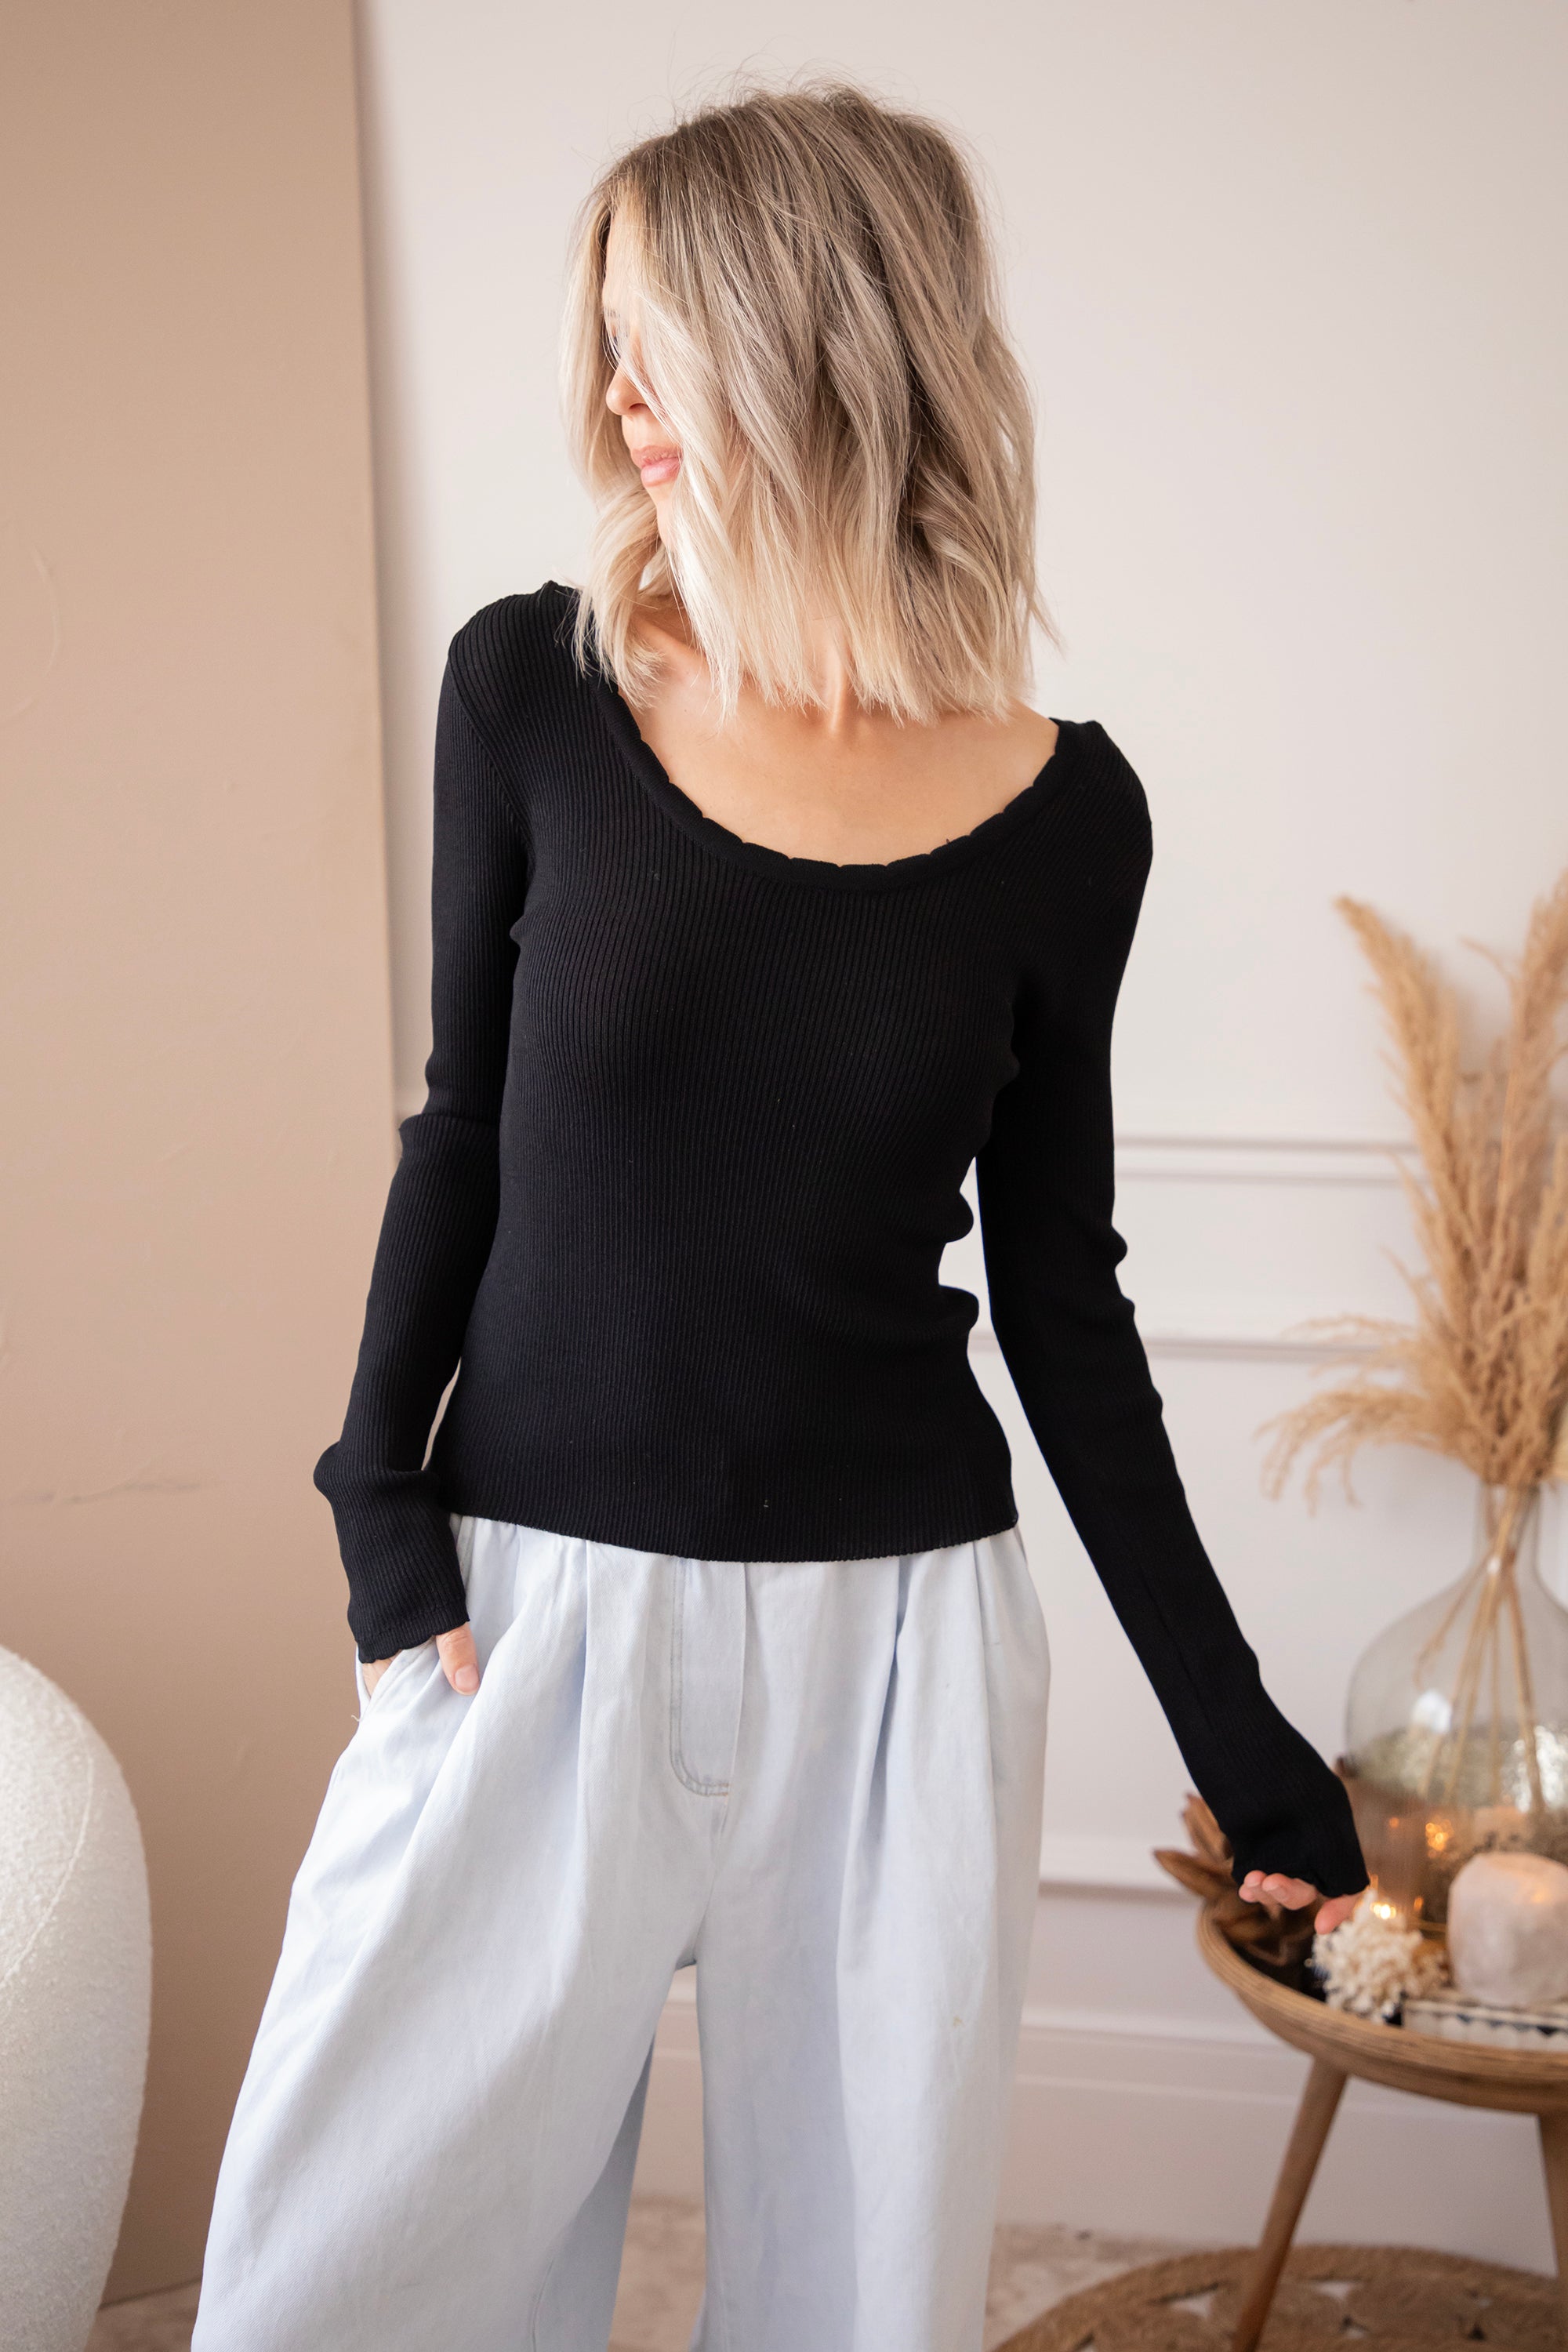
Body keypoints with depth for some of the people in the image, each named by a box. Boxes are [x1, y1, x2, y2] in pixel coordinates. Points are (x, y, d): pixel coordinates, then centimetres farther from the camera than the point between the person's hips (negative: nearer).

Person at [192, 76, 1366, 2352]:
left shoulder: (1061, 813, -3)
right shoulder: (532, 690, -3)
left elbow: (1060, 1288, 4)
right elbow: (464, 1130, 6)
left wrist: (1233, 1730, 6)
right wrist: (384, 1516, -4)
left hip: (896, 1643, 0)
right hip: (535, 1603, 0)